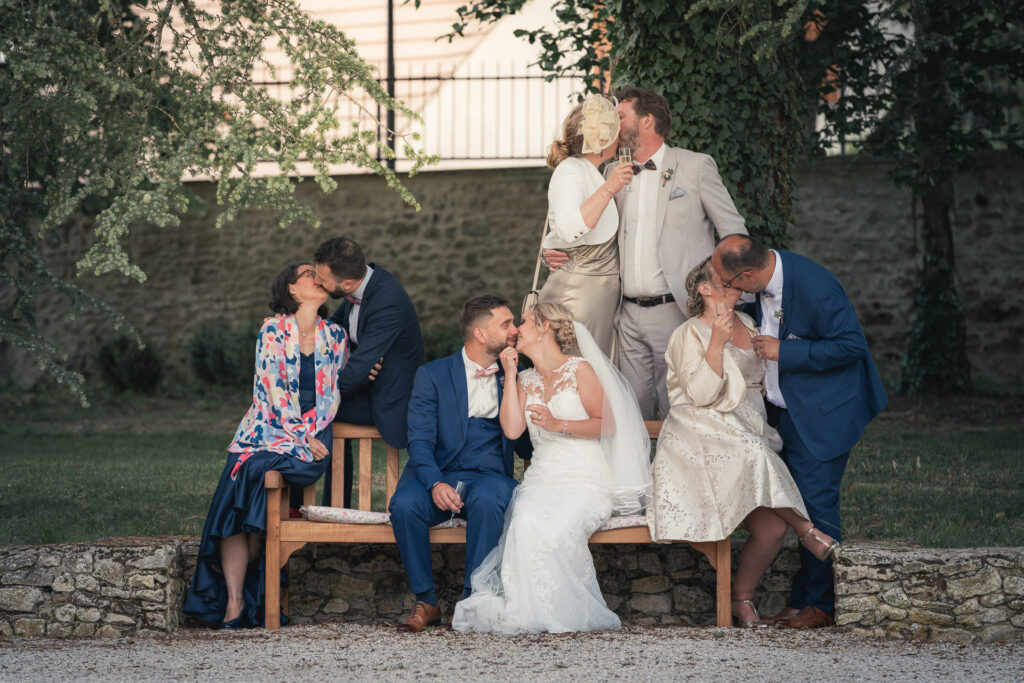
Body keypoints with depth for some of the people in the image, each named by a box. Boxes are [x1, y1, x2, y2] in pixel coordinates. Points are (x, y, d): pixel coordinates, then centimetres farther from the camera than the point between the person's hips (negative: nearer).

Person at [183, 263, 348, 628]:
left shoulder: (335, 337, 12)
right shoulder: (273, 331, 2)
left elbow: (333, 393, 11)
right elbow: (274, 389, -5)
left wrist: (313, 435, -7)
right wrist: (303, 437, -12)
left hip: (314, 437, 0)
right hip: (267, 429, 0)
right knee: (234, 498, -25)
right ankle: (234, 599, -26)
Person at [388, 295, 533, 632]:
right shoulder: (432, 375, 6)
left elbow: (525, 448, 15)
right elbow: (419, 441, -5)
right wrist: (435, 483, -24)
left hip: (489, 476, 1)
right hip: (438, 475, -1)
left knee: (488, 500, -36)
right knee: (404, 504, -33)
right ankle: (426, 601, -17)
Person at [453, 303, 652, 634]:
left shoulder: (579, 369, 3)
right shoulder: (526, 380, 19)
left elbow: (607, 424, -2)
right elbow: (512, 429, 4)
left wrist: (559, 425, -14)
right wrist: (510, 375, 5)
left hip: (585, 479, -4)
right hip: (542, 479, 4)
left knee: (556, 526, -34)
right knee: (526, 520, -31)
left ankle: (560, 608, -23)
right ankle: (527, 607, -29)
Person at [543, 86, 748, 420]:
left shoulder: (696, 166, 1)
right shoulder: (614, 173, 15)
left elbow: (734, 233, 2)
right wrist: (554, 251, 3)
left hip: (675, 312, -5)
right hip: (630, 315, 5)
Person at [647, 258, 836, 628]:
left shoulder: (746, 324, 21)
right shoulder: (689, 335, 1)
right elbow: (701, 395, -13)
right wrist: (716, 343, -18)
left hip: (749, 434, 6)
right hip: (705, 440, -6)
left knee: (771, 528, -16)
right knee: (753, 458, -38)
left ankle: (742, 598, 1)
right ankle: (806, 528, -23)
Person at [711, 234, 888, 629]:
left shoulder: (815, 288, -27)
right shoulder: (766, 284, 0)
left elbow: (852, 345, -24)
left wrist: (784, 351, -23)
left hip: (822, 415, -8)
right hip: (788, 412, 8)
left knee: (815, 504, -7)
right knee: (797, 505, 10)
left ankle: (823, 605, 3)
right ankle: (804, 598, 17)